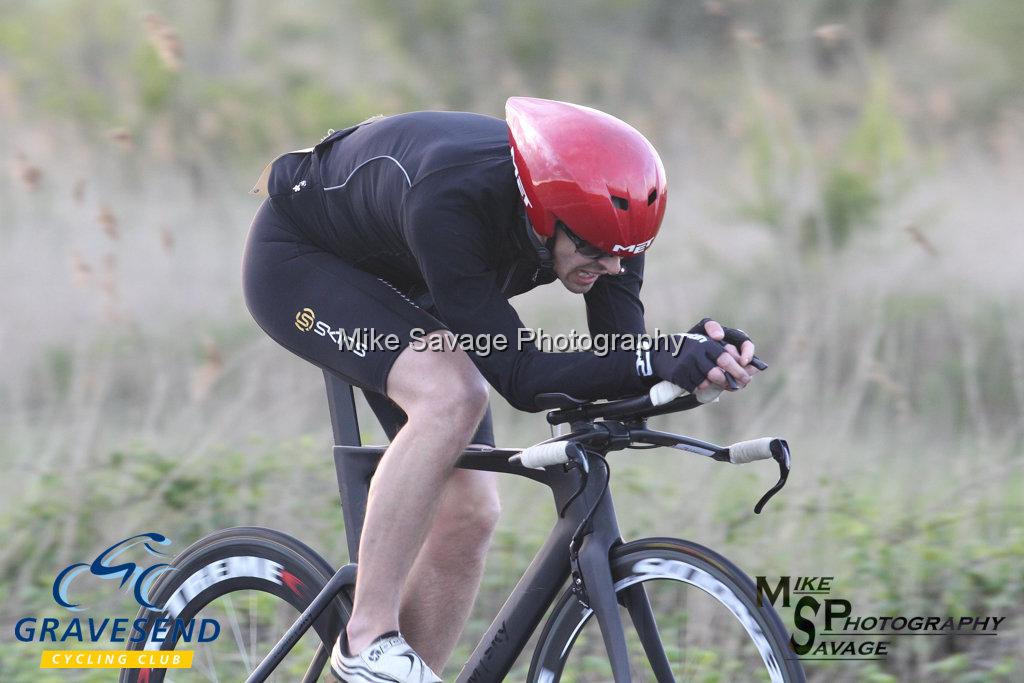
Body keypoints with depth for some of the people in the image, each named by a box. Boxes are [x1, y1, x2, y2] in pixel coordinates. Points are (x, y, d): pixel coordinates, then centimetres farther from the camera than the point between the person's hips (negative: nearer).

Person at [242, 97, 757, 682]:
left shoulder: (604, 215, -25)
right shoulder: (450, 202, -43)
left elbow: (623, 362, -22)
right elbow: (521, 378, -42)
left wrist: (691, 355, -43)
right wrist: (662, 358, -53)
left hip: (405, 292, 7)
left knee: (467, 513, -6)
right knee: (453, 394, -33)